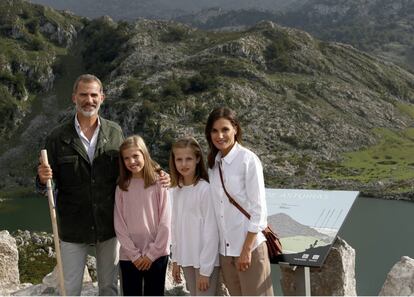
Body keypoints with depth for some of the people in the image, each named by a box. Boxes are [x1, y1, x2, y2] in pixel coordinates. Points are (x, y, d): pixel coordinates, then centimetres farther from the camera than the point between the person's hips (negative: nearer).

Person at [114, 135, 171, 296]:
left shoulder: (159, 183, -4)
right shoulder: (121, 188, 2)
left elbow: (165, 223, -6)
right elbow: (119, 225, 0)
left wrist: (151, 253, -8)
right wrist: (134, 254, -7)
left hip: (157, 255, -2)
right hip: (129, 256, 2)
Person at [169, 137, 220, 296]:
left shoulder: (205, 189, -15)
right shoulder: (176, 190, 5)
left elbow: (211, 232, -14)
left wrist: (205, 270, -14)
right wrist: (175, 260, 12)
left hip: (205, 260, -6)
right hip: (186, 258, 6)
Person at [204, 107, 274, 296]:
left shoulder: (248, 160, -11)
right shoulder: (213, 163, 7)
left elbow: (258, 208, -12)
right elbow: (217, 208, 9)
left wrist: (247, 249, -14)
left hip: (249, 246, -6)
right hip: (225, 248, 6)